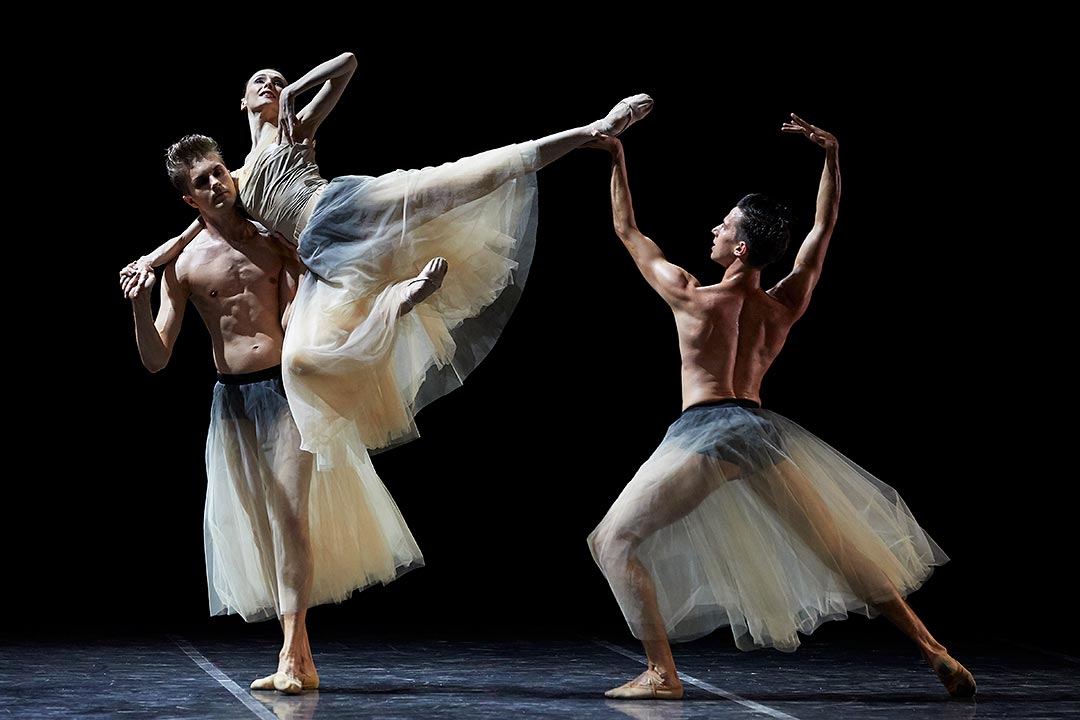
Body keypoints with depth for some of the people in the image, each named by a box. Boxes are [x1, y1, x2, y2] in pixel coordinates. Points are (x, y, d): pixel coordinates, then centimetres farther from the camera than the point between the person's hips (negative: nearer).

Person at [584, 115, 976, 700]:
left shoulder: (690, 296, -2)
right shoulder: (787, 306, 8)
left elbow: (628, 231, 10)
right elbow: (824, 227, 20)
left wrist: (617, 161, 19)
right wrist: (831, 154, 16)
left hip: (704, 434, -5)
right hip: (764, 431, 5)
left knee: (614, 541, 3)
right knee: (845, 553, 14)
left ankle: (661, 673, -10)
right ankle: (935, 654, 13)